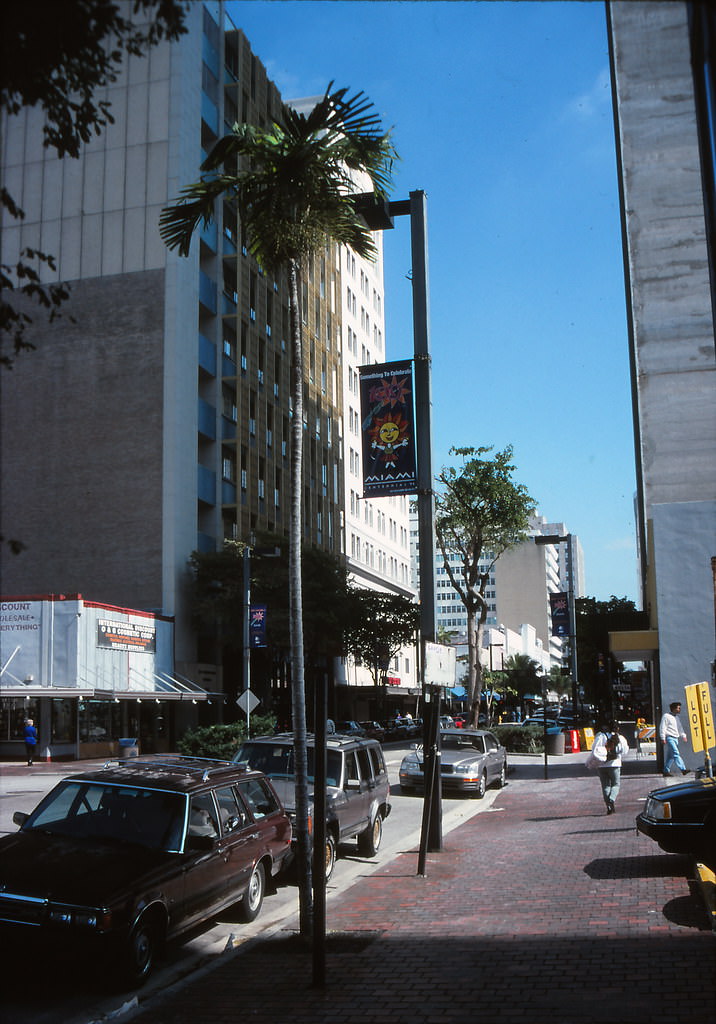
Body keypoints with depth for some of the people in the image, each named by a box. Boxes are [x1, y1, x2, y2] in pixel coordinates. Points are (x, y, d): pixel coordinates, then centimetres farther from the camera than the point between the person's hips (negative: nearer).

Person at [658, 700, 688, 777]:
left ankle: (666, 771, 12)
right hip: (669, 738, -8)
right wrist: (663, 738, -14)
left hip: (676, 738, 8)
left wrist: (683, 735, 8)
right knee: (676, 754, -16)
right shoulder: (666, 716, -5)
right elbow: (662, 727, -9)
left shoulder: (677, 717, 20)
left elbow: (680, 728, 24)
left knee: (671, 756, 7)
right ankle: (683, 769, -25)